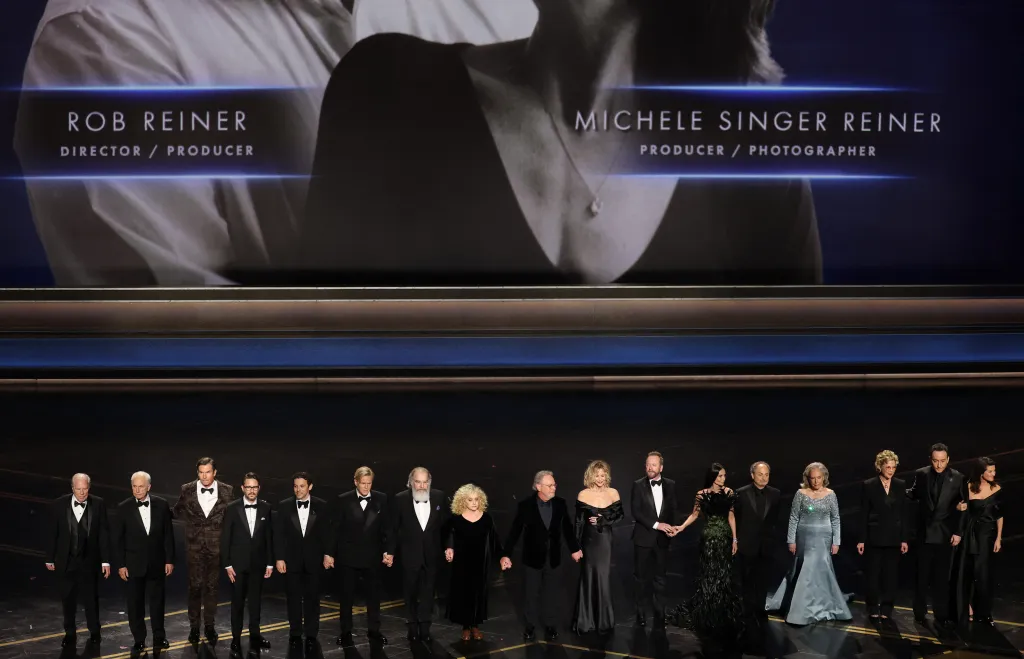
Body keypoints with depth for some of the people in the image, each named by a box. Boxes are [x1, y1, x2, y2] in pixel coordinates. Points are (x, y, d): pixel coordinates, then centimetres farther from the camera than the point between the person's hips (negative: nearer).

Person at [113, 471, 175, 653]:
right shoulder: (124, 508, -8)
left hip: (157, 563, 1)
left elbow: (168, 534, 0)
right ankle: (139, 640, 17)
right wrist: (120, 564, -6)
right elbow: (117, 538, -4)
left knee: (157, 602, 11)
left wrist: (169, 560, -1)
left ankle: (159, 637, 24)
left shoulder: (161, 505, -5)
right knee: (135, 604, 6)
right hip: (134, 563, -1)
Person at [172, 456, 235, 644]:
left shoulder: (226, 491, -3)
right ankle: (194, 626, 12)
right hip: (194, 545, 0)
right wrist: (195, 520, -5)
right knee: (195, 586, 2)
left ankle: (210, 625, 18)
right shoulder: (187, 490, -2)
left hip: (216, 546, 0)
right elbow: (177, 512, 10)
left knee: (212, 586, 8)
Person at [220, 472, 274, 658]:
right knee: (237, 602, 7)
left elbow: (269, 537, 4)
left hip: (257, 563, 1)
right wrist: (227, 564, -8)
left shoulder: (265, 508, -1)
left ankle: (254, 636, 18)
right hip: (237, 563, -1)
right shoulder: (232, 508, -7)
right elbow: (225, 538, -5)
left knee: (255, 601, 8)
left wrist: (270, 563, 3)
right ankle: (236, 638, 16)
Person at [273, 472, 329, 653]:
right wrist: (279, 558, -6)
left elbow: (326, 533, 1)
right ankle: (295, 634, 17)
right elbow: (278, 534, -2)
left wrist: (327, 554, -3)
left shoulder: (321, 506, -2)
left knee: (312, 599, 5)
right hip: (292, 559, 0)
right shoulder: (284, 506, -2)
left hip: (314, 559, 0)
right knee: (294, 598, 8)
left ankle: (311, 636, 13)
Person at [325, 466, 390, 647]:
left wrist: (387, 551, -4)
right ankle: (346, 632, 17)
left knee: (374, 594, 9)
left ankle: (374, 630, 21)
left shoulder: (381, 499, -1)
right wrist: (330, 553, -4)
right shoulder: (343, 500, -5)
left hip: (372, 556, 1)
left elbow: (386, 528, 1)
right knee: (347, 596, 8)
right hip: (348, 555, -1)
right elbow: (335, 529, -3)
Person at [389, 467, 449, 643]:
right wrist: (390, 552, -6)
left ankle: (425, 627, 18)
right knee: (411, 592, 12)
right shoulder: (400, 499, -10)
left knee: (428, 592, 8)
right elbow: (393, 529, -5)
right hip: (410, 554, -1)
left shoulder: (439, 497, -5)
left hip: (432, 554, 1)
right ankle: (413, 626, 26)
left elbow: (446, 525, 2)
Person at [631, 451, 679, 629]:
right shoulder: (638, 485, -5)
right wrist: (656, 524, -19)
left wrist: (674, 526, -14)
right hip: (643, 537, -2)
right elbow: (636, 511, -12)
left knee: (660, 576, 6)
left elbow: (674, 508, 5)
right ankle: (640, 611, 19)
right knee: (641, 576, 7)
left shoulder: (670, 485, 4)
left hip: (662, 538, 2)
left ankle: (659, 613, 13)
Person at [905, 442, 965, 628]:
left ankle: (941, 615, 13)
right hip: (924, 533, 1)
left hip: (945, 534, -1)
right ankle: (920, 612, 20)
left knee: (942, 577, 5)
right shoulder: (921, 474, -3)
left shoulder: (957, 478, -6)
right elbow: (913, 495, 8)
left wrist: (957, 532, -5)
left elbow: (961, 507, -3)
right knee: (922, 574, 9)